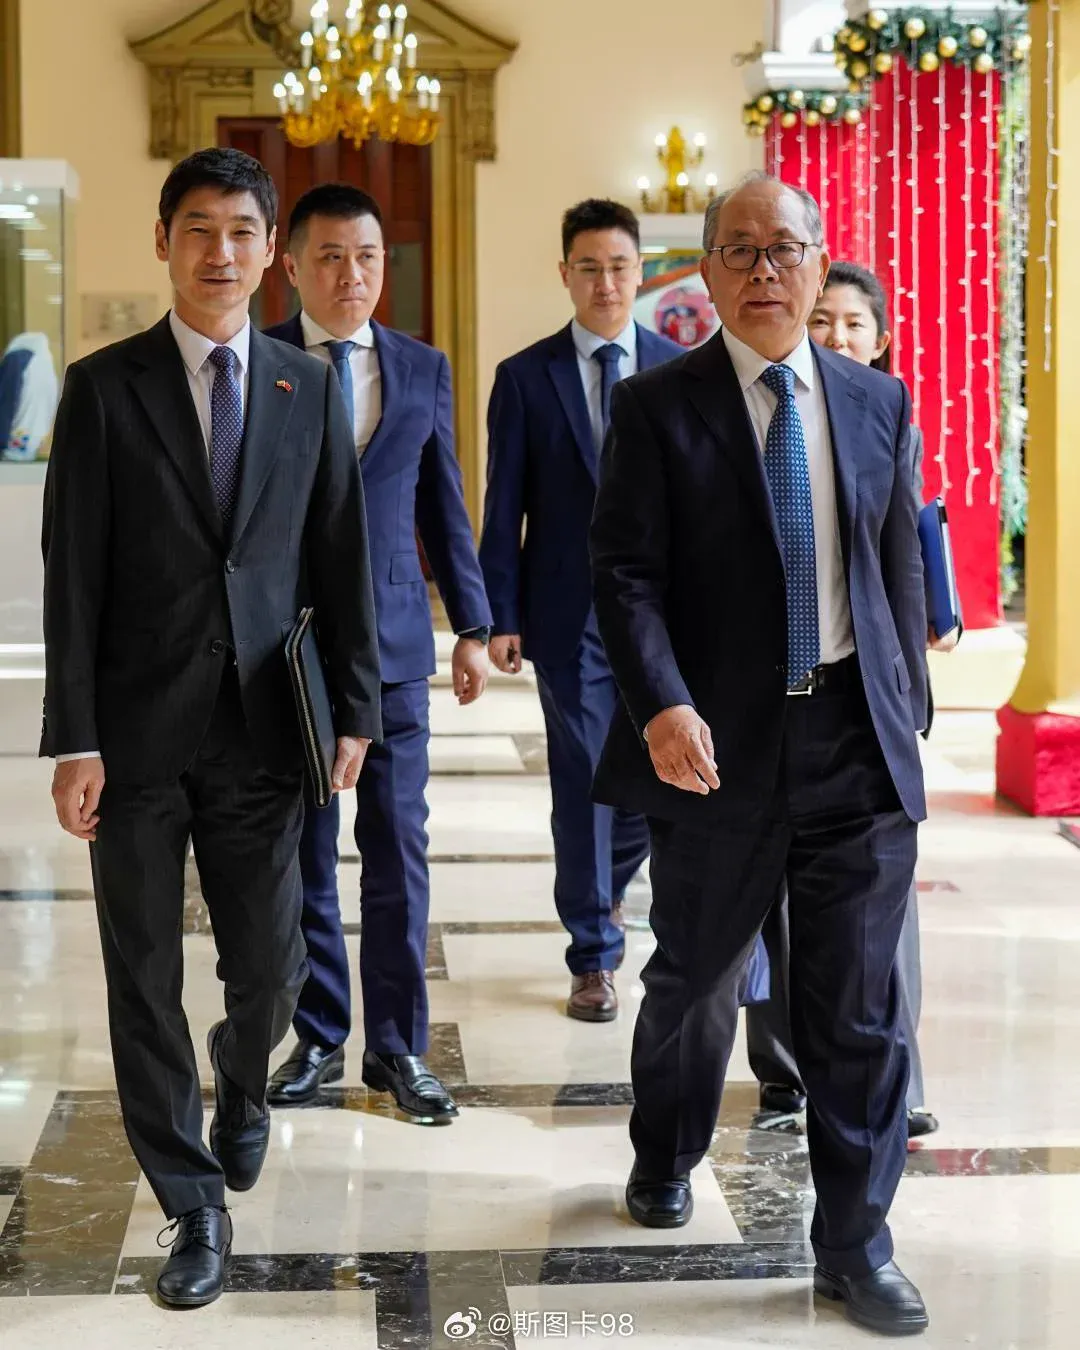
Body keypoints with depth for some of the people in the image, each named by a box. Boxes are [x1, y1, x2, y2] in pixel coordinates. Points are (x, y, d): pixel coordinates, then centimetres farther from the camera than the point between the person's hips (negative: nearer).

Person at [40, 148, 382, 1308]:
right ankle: (195, 1206, 18)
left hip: (259, 727, 2)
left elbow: (340, 559, 8)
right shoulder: (105, 386, -1)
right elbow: (72, 572, -4)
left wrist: (356, 706, 3)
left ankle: (240, 1086, 41)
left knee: (269, 972, 6)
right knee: (144, 980, 4)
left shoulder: (309, 390, 6)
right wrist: (74, 739, -9)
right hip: (138, 730, -1)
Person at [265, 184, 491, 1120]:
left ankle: (398, 1044, 14)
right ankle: (319, 1037, 20)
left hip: (394, 642, 1)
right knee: (302, 853, 7)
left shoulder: (423, 369, 8)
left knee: (399, 850, 3)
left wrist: (474, 626, 9)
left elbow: (444, 505, 12)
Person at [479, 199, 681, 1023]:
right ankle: (595, 959, 14)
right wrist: (501, 616, -5)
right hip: (570, 611, -2)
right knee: (582, 783, 2)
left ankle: (608, 878, 38)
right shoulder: (526, 378, 2)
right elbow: (504, 508, 1)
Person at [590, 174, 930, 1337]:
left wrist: (906, 716, 9)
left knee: (857, 1007, 3)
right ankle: (665, 1160, 42)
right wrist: (662, 705, -23)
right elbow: (625, 573, -9)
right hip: (720, 746, -2)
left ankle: (854, 1244, 14)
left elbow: (899, 569, 11)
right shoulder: (657, 406, -3)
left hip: (858, 745, 2)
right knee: (696, 980, 16)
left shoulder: (877, 401, 7)